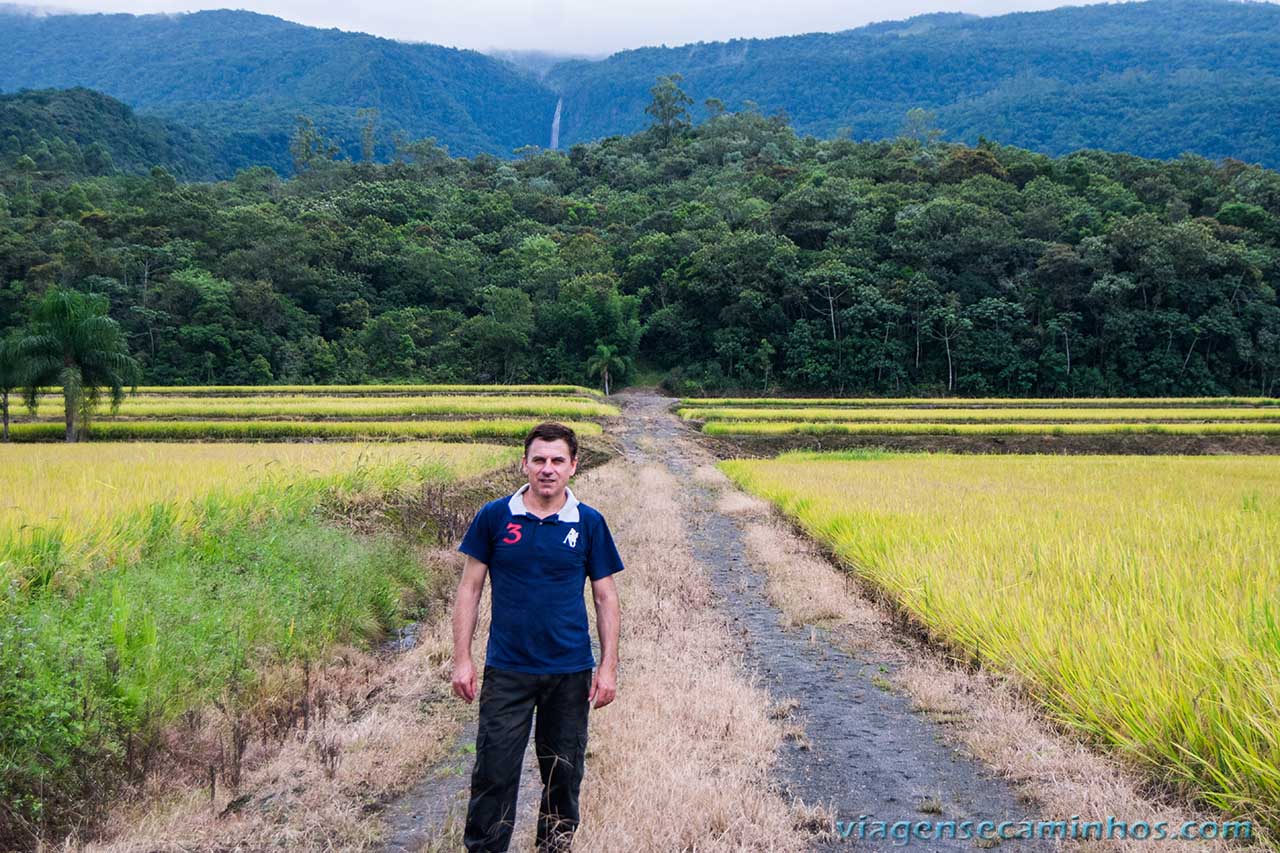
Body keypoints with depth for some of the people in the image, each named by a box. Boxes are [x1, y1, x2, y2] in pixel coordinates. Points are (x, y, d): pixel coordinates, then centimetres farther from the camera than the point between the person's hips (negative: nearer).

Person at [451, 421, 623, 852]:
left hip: (570, 672, 1)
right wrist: (462, 659, -3)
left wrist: (608, 667, -2)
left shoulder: (589, 523, 0)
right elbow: (469, 587, 2)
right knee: (494, 773, 0)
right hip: (507, 671, -1)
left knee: (564, 773, 12)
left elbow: (606, 598, 4)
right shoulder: (494, 516, -2)